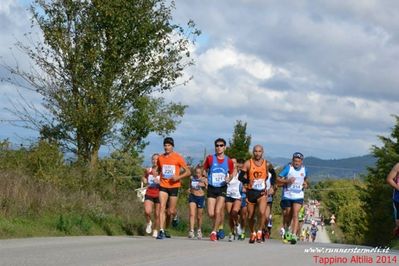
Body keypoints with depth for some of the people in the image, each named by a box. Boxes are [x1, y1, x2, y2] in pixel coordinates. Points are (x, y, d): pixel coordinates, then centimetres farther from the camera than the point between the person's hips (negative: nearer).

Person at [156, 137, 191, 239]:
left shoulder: (178, 157, -4)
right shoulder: (160, 158, 7)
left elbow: (188, 172, -3)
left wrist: (178, 177, -19)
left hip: (174, 186, -2)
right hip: (163, 186, 2)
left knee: (171, 211, 1)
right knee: (162, 207, -13)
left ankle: (175, 217, 39)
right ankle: (161, 231, -17)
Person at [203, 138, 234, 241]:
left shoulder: (229, 161, -1)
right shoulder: (210, 158, -2)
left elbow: (231, 174, 14)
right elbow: (204, 170, 10)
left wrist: (228, 179, -7)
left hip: (222, 189, -1)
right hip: (211, 188, 1)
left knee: (218, 211, -14)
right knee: (211, 213, -3)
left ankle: (214, 232, 3)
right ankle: (218, 227, 27)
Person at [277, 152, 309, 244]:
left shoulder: (304, 169, 2)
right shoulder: (288, 168, -8)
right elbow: (278, 179, -9)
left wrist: (305, 184, 2)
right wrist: (287, 181, -25)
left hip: (298, 196, 0)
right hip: (287, 196, 0)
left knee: (295, 215, -14)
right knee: (287, 215, 12)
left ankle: (294, 235, -19)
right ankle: (287, 230, 40)